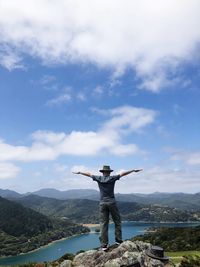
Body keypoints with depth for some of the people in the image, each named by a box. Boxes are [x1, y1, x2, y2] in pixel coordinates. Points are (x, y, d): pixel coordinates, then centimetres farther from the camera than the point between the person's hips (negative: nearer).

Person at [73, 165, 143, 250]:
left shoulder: (99, 178, 3)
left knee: (103, 224, 4)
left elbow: (89, 174, 15)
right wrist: (133, 170, 6)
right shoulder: (112, 178, -3)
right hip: (111, 202, -2)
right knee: (117, 221, 12)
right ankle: (118, 240, 11)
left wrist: (79, 172, 28)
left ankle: (104, 245, 5)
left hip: (102, 203, 2)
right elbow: (122, 174, 0)